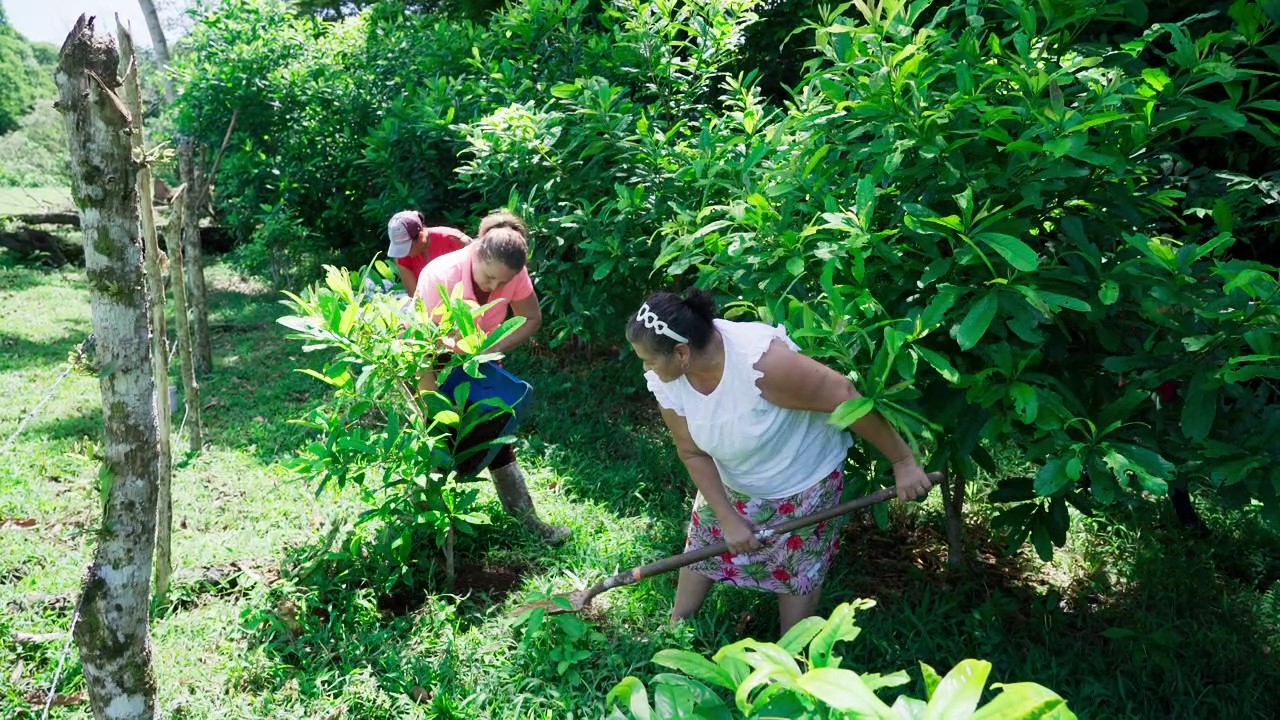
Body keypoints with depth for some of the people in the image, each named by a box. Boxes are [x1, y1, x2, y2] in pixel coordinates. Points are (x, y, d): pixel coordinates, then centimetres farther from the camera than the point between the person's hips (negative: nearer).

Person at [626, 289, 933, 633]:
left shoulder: (760, 361, -43)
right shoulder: (666, 381, -23)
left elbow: (844, 398, -34)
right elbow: (694, 454, -9)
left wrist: (903, 461, -26)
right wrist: (728, 519, -12)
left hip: (803, 482, -5)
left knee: (797, 575, 10)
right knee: (701, 549, 18)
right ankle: (675, 629, 44)